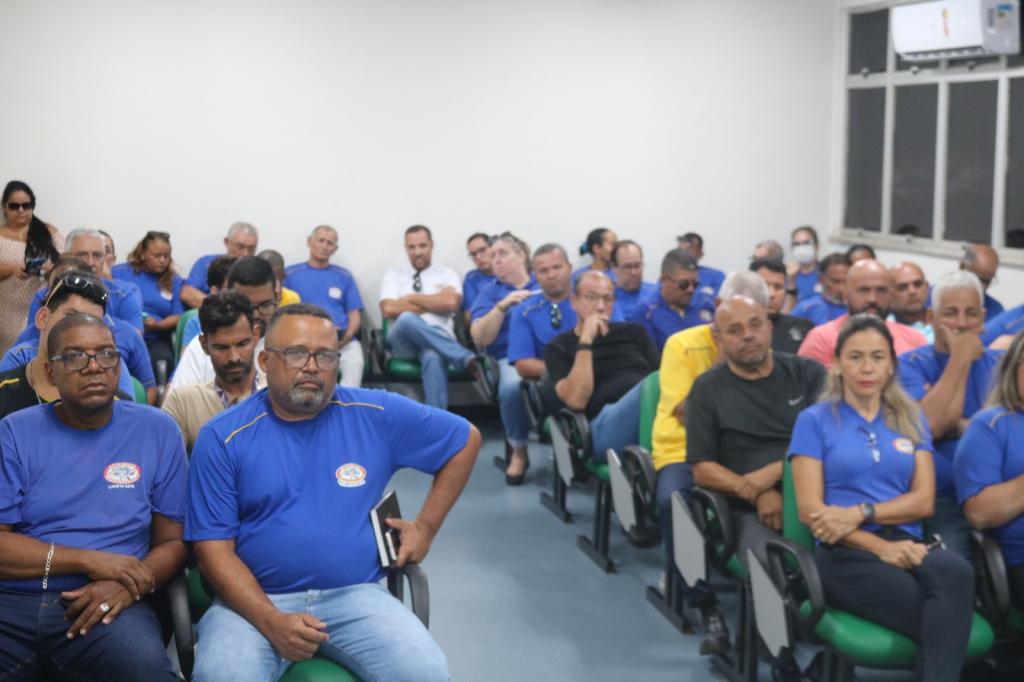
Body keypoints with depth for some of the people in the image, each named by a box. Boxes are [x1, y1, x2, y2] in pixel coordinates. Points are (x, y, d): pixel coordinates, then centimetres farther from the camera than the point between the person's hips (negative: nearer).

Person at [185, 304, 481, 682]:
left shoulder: (378, 415, 2)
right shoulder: (222, 437, -1)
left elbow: (465, 439, 15)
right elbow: (214, 547, -4)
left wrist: (426, 527, 9)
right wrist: (270, 621, -18)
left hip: (355, 594, 2)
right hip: (254, 600, -1)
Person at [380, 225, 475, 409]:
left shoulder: (447, 274, 16)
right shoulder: (393, 275, 17)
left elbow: (450, 303, -6)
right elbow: (388, 310, -1)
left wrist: (411, 298, 1)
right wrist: (433, 304, 1)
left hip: (439, 338, -1)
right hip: (403, 341, 1)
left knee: (434, 357, -41)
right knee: (407, 319, -38)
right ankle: (469, 359, -41)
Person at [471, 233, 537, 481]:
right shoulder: (490, 292, 18)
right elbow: (480, 339, 4)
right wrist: (502, 305, -7)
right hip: (514, 358, 0)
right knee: (512, 386, -38)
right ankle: (518, 450, -12)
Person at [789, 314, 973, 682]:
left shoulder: (911, 419, 18)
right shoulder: (814, 420, 7)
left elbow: (924, 500, 8)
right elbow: (810, 511, -2)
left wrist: (861, 512, -10)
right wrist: (880, 546, -14)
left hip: (907, 544, 4)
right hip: (847, 553, -4)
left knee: (954, 571, -36)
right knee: (946, 623, -34)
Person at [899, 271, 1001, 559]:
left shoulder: (1000, 364, 16)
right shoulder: (911, 364, 6)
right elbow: (931, 426, -11)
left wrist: (958, 426, -7)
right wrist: (960, 359, -5)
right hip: (941, 498, -3)